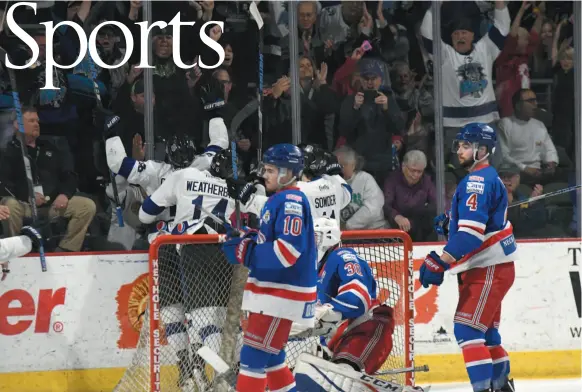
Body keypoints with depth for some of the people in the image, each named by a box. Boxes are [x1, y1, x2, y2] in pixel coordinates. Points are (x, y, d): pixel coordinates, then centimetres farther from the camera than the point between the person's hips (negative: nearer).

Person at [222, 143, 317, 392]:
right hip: (271, 288, 10)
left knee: (254, 355, -11)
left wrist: (244, 252, -22)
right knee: (269, 355, 16)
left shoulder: (291, 201, -16)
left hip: (282, 292, -10)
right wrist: (247, 240, 5)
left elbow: (288, 250, -26)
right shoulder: (278, 200, 16)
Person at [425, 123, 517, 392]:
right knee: (485, 331, 18)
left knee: (467, 329, -16)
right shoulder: (489, 178, 18)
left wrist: (440, 262, -30)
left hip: (490, 269, -11)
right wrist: (449, 225, 12)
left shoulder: (478, 181, -16)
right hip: (485, 268, 11)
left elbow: (472, 231, -26)